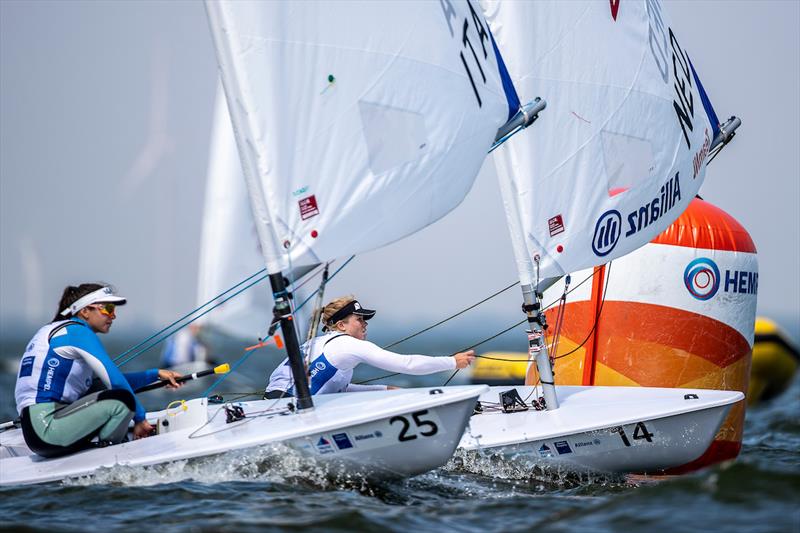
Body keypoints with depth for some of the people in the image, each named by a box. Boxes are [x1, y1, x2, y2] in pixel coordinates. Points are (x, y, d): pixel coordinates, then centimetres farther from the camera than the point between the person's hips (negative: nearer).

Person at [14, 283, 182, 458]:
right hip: (45, 430, -10)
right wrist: (139, 418, -1)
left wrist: (156, 374, 25)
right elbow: (116, 383, -12)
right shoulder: (78, 332, -6)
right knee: (122, 399, -19)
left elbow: (111, 379, 26)